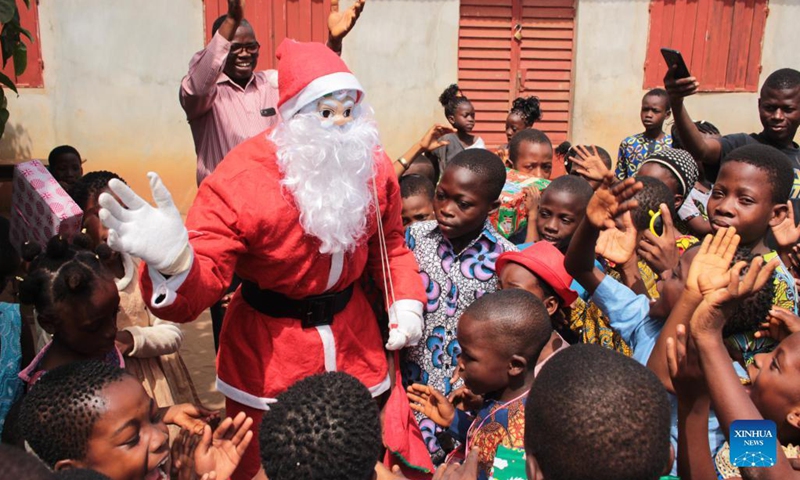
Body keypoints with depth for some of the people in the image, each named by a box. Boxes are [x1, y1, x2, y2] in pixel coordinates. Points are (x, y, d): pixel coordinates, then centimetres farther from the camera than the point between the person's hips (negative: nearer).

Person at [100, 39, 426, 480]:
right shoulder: (242, 179, -24)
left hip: (352, 335, 4)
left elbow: (389, 245, 8)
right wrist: (174, 261, -51)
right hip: (268, 348, -3)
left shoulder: (373, 167, -9)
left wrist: (406, 303, -5)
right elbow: (202, 278, -28)